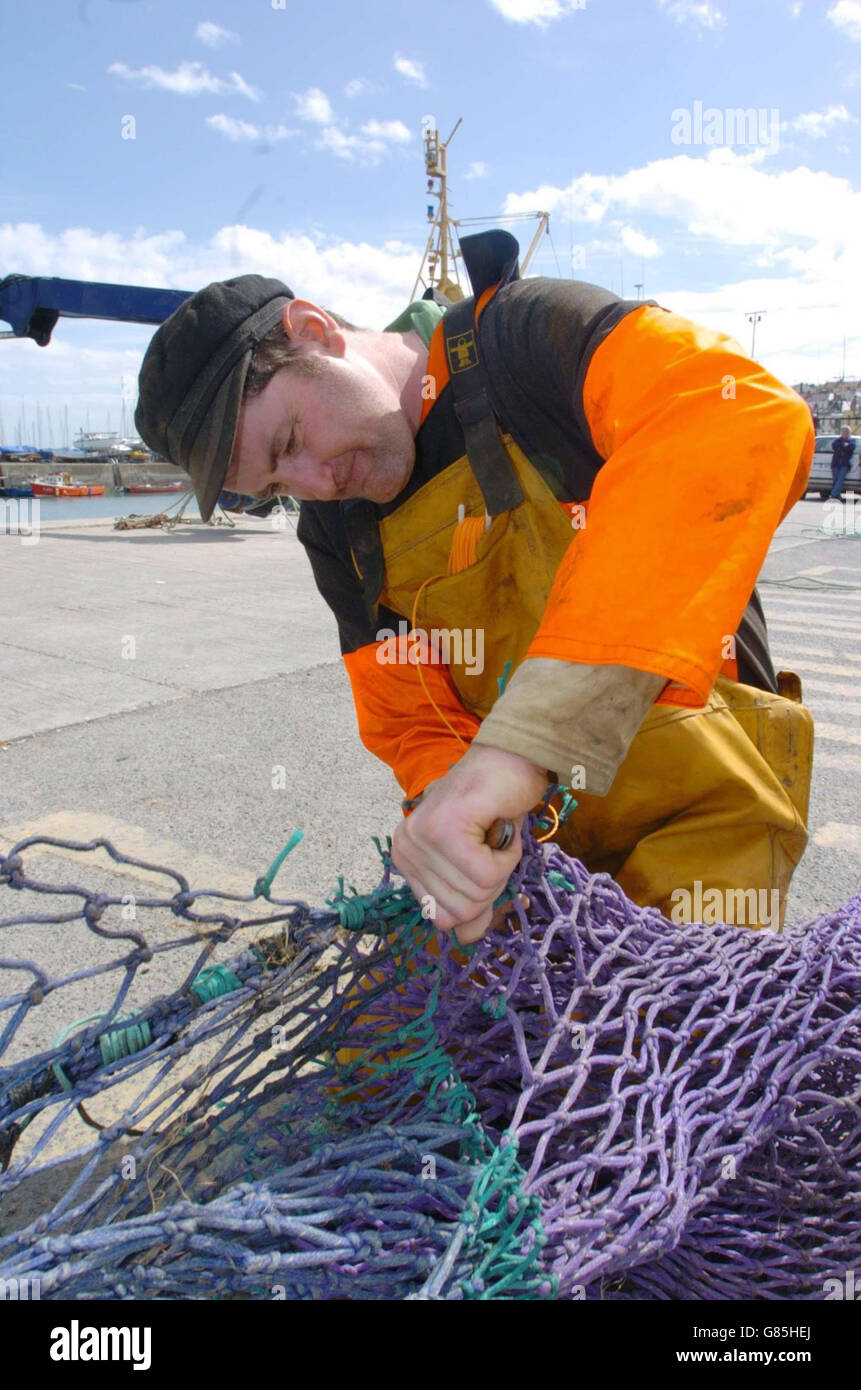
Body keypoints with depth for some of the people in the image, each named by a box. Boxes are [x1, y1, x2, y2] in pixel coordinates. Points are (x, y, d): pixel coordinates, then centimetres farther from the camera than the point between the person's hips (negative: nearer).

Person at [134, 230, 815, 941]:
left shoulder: (536, 334, -16)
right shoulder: (337, 534, 4)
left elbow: (745, 416, -37)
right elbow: (412, 723, 3)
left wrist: (528, 735, -45)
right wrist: (448, 800, -23)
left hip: (696, 821, -4)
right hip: (526, 838, 5)